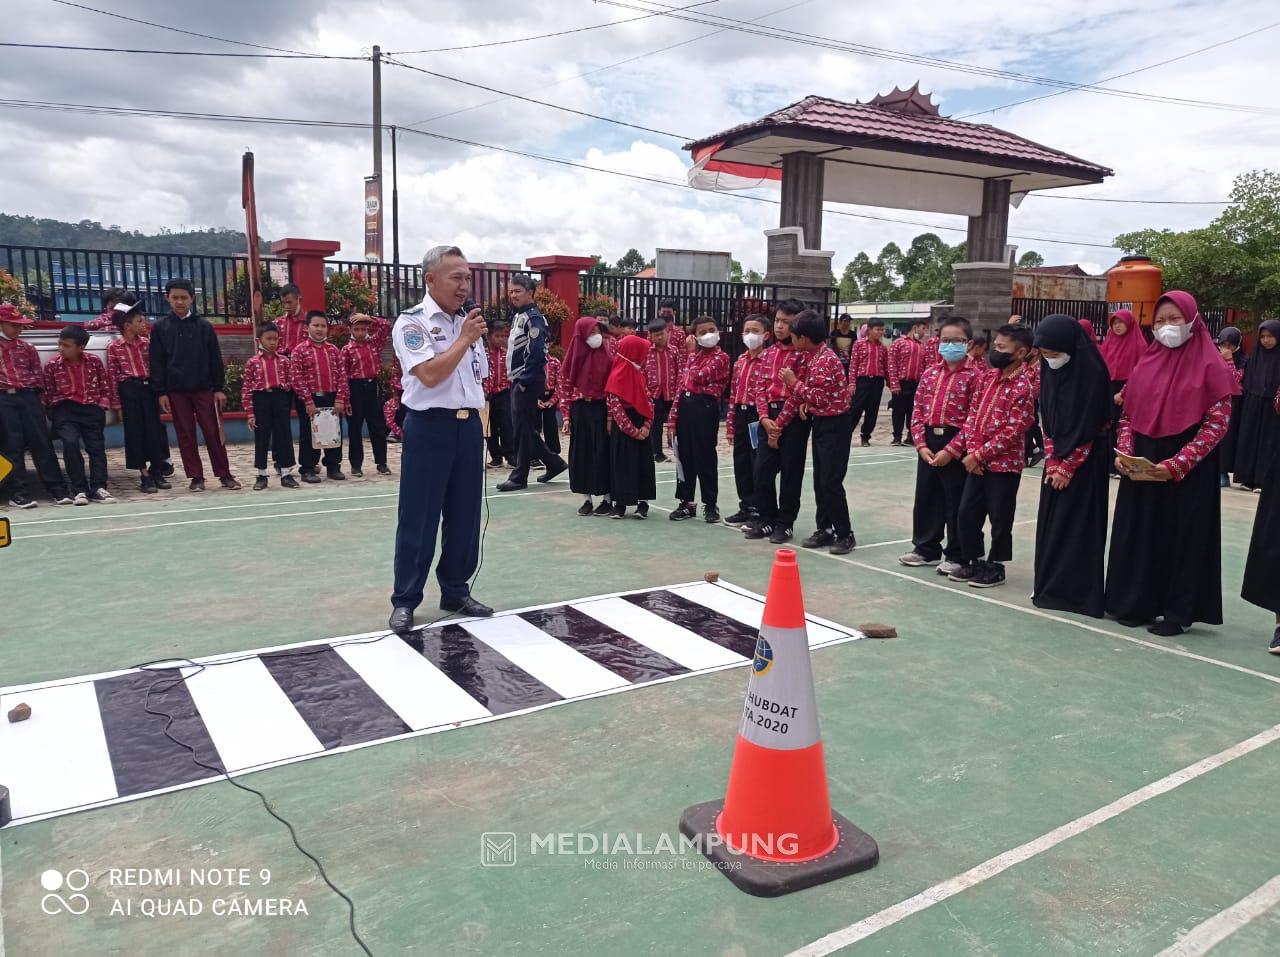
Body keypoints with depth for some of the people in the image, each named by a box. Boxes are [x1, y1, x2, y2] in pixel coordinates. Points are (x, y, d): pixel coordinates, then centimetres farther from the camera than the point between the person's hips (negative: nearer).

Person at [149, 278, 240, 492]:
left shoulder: (204, 326, 4)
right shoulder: (160, 328, 4)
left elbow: (215, 359, 4)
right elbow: (156, 362, 3)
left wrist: (219, 388, -1)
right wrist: (161, 392, -3)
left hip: (204, 388, -1)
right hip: (176, 391, 1)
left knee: (213, 433, 1)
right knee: (185, 435, 4)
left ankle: (224, 475, 8)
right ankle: (196, 477, 11)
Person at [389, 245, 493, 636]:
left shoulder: (469, 323, 13)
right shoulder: (411, 322, -7)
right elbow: (430, 376, -20)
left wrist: (480, 432, 13)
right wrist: (465, 339, -14)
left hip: (469, 427, 6)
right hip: (429, 428, -6)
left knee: (465, 516, 11)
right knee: (418, 519, 0)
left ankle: (456, 591, 25)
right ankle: (405, 601, 11)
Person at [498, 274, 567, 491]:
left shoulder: (533, 318, -13)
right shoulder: (517, 316, 16)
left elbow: (537, 353, -21)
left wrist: (524, 380, -19)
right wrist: (514, 377, 15)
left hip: (528, 382, -10)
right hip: (519, 380, 10)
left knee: (522, 429, -3)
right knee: (525, 428, 13)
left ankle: (519, 476, 5)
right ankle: (554, 462, 23)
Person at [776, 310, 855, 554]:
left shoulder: (825, 360, -20)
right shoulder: (811, 358, 9)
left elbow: (818, 398, -24)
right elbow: (798, 394, 15)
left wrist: (793, 381, -14)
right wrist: (779, 424, 11)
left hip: (835, 425, -9)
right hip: (821, 424, 9)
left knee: (831, 482, -7)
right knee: (819, 481, 12)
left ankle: (845, 534, 4)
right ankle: (825, 529, 22)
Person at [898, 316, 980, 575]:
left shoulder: (974, 375, -7)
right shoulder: (930, 373, 9)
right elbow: (918, 411, 8)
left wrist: (951, 450, -16)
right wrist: (921, 444, -4)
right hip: (929, 443, 6)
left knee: (957, 502, 3)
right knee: (925, 496, 14)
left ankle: (956, 555, 16)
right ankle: (926, 548, 29)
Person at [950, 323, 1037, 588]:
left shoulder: (1023, 387, -15)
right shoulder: (986, 377, 6)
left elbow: (1012, 432, -18)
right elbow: (972, 415, 7)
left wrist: (979, 455, -17)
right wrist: (971, 451, -5)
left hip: (1004, 464, -7)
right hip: (976, 461, 7)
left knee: (1000, 520, 6)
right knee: (966, 514, 12)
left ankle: (995, 567, 20)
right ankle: (973, 561, 27)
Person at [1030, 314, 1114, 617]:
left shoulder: (1092, 372, -16)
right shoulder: (1049, 370, 3)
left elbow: (1089, 426, -16)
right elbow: (1047, 419, 7)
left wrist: (1067, 466, -14)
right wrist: (1052, 460, -1)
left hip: (1085, 460, -6)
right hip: (1057, 458, 6)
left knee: (1078, 525, -3)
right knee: (1050, 522, 8)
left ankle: (1078, 591, 5)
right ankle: (1050, 585, 17)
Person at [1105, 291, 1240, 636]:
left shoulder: (1210, 366, -7)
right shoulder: (1146, 365, 8)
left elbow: (1217, 423, -11)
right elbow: (1128, 415, 12)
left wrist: (1177, 464, -18)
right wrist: (1124, 452, -5)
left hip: (1188, 472, -5)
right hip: (1140, 468, 5)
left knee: (1182, 535, 3)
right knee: (1140, 533, 9)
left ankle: (1179, 611, 14)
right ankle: (1139, 602, 21)